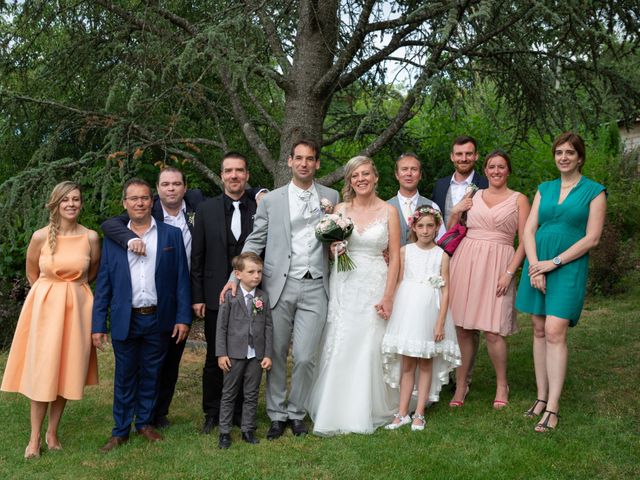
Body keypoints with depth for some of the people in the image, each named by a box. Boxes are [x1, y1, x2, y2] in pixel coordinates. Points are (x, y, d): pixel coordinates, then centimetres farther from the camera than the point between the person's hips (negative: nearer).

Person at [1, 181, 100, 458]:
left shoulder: (91, 237, -4)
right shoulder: (40, 237, -6)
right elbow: (32, 273, 9)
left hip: (77, 307, 1)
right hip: (45, 306, -1)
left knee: (67, 369, 7)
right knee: (41, 370, 2)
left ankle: (52, 433, 21)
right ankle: (35, 438, 11)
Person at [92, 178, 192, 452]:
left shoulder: (171, 235, 2)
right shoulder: (113, 238, 4)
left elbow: (182, 279, 1)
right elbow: (103, 284, 3)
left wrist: (183, 317, -5)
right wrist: (98, 324, -1)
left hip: (159, 319, 0)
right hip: (125, 320, 0)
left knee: (151, 374, 12)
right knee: (124, 377, 8)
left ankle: (145, 422, 28)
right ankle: (121, 430, 20)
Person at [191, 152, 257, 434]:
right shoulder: (206, 209, 3)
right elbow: (197, 257, 3)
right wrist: (197, 297, -1)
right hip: (216, 297, 0)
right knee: (214, 358, 8)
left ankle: (241, 412, 23)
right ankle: (212, 413, 22)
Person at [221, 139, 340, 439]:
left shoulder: (331, 197, 11)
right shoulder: (271, 200, 5)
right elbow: (255, 242, 4)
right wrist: (236, 276, -6)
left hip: (314, 287, 1)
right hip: (279, 286, 0)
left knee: (305, 357, -2)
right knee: (276, 355, 6)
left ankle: (296, 412, 18)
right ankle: (277, 414, 22)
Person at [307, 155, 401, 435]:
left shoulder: (389, 212, 2)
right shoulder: (340, 210, 7)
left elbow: (395, 257, 0)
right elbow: (329, 248, 15)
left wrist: (388, 296, -8)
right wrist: (334, 250, -10)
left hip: (375, 286, -1)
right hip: (343, 286, 2)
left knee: (370, 349, -2)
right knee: (338, 348, -1)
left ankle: (367, 412, 14)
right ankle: (335, 414, 11)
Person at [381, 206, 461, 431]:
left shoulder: (441, 255, -1)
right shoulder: (405, 251, 3)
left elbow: (445, 291, -2)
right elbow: (399, 283, 6)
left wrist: (441, 323, -8)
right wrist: (394, 312, 2)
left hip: (429, 311, -1)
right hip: (407, 310, 1)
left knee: (426, 363, 7)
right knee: (407, 364, 6)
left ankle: (419, 414, 14)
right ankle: (403, 413, 11)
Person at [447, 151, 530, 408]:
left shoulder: (519, 200, 7)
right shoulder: (473, 197, 15)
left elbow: (524, 242, 1)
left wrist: (510, 273, -10)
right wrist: (455, 212, 3)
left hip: (497, 265, -3)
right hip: (465, 261, 3)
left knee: (493, 331, -7)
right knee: (462, 328, 1)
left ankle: (501, 385, 13)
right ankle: (460, 385, 13)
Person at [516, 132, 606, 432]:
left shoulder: (594, 191, 1)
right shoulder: (544, 189, 13)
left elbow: (592, 239, -6)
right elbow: (529, 230, 6)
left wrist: (553, 263, -11)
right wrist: (535, 267, -8)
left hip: (569, 267, -5)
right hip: (538, 265, 5)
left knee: (555, 332, -13)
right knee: (539, 331, 5)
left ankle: (552, 408, -11)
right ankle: (541, 398, 13)